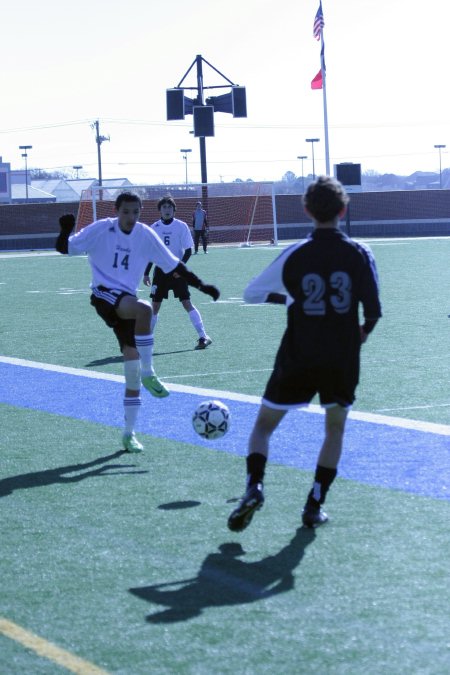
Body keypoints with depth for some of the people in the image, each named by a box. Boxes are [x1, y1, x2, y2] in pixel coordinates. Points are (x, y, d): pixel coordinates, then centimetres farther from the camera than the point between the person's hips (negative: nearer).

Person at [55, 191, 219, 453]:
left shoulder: (146, 235, 1)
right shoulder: (101, 229, -8)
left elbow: (173, 265, 6)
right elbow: (65, 248, -6)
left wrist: (202, 286, 1)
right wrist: (66, 231, -28)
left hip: (127, 299, 4)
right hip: (104, 294, -4)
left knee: (133, 367, -1)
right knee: (144, 309, -36)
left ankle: (129, 434, 9)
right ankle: (148, 374, -22)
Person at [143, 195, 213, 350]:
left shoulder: (181, 226, -5)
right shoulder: (154, 228, 4)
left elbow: (188, 251, -4)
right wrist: (146, 273, 9)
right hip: (161, 271, 3)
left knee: (186, 303, -10)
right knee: (155, 305, 2)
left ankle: (203, 336, -7)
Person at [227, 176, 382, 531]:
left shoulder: (294, 255, -6)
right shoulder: (360, 254, -4)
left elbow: (251, 293, 5)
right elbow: (374, 310, -5)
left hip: (297, 360, -1)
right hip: (343, 361, 1)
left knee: (264, 424, 14)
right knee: (335, 428, 22)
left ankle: (254, 487, -11)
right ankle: (315, 505, 13)